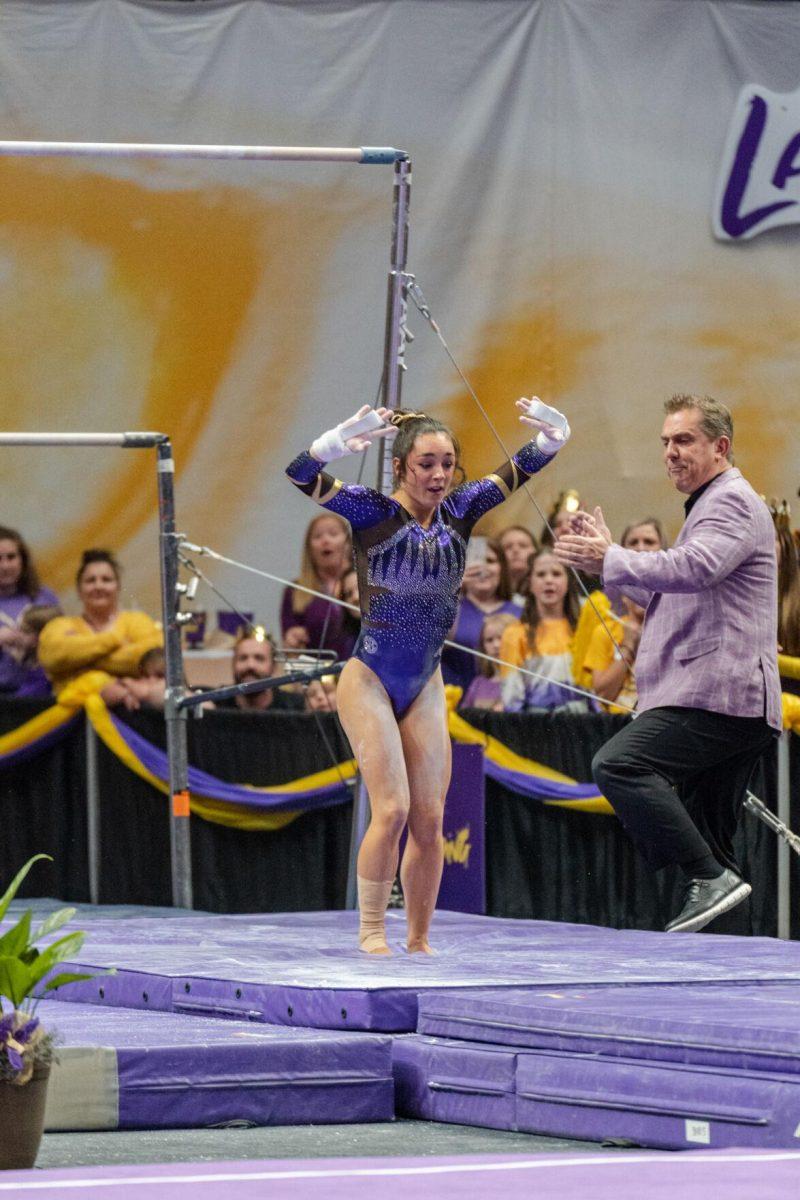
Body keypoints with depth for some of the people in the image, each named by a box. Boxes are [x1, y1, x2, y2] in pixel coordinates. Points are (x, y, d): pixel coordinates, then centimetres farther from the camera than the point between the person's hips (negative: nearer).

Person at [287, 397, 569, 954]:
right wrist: (339, 442, -46)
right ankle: (372, 935, -3)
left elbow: (524, 468, -4)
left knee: (430, 819, 2)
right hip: (369, 682, -5)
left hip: (426, 687, 5)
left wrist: (551, 434, -27)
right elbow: (300, 474, -25)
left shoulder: (460, 511, -1)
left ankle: (419, 941, 12)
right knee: (392, 809, -15)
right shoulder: (374, 511, -12)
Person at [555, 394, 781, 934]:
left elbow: (694, 568, -25)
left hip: (719, 696, -11)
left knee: (619, 765, -23)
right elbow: (663, 595, 33)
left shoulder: (732, 502, -5)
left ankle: (711, 877, -27)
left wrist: (610, 560, -20)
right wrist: (608, 558, 21)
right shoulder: (713, 505, 28)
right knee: (710, 840, 10)